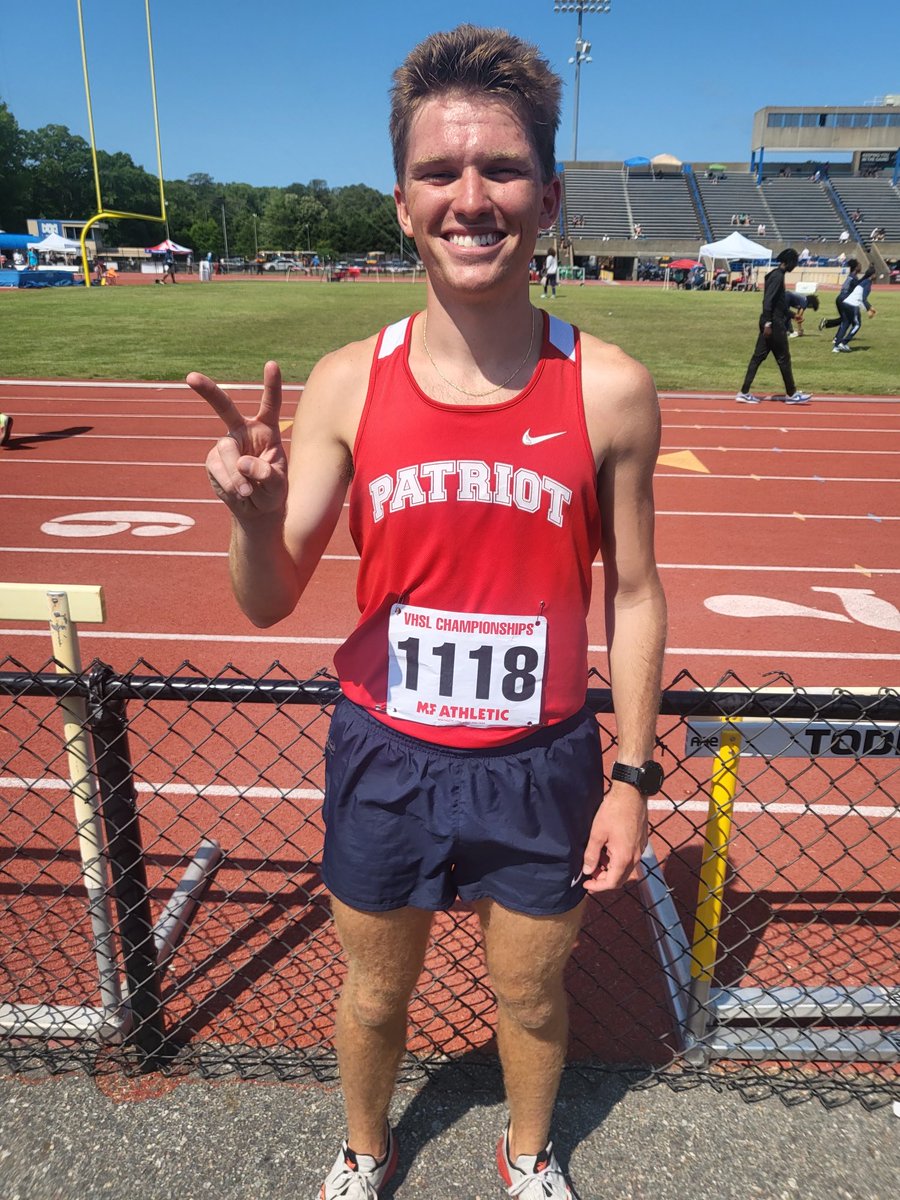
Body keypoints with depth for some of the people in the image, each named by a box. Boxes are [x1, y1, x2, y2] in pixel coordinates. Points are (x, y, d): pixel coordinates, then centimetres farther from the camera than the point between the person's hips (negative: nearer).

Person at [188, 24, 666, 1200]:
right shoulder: (347, 384, -10)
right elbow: (270, 602, -7)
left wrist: (632, 775, -2)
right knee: (375, 989, 24)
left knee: (531, 992, 23)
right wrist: (253, 509, -28)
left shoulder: (609, 390, -12)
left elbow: (633, 593, -3)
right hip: (385, 755, 1)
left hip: (541, 762, 0)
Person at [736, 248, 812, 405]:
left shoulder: (777, 275, 17)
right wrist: (768, 323, -25)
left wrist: (791, 314, 28)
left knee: (758, 356, 7)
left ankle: (744, 393, 6)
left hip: (771, 323, 10)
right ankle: (791, 394, 8)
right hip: (774, 323, -10)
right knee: (783, 358, 0)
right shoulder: (777, 276, -14)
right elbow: (768, 300, -22)